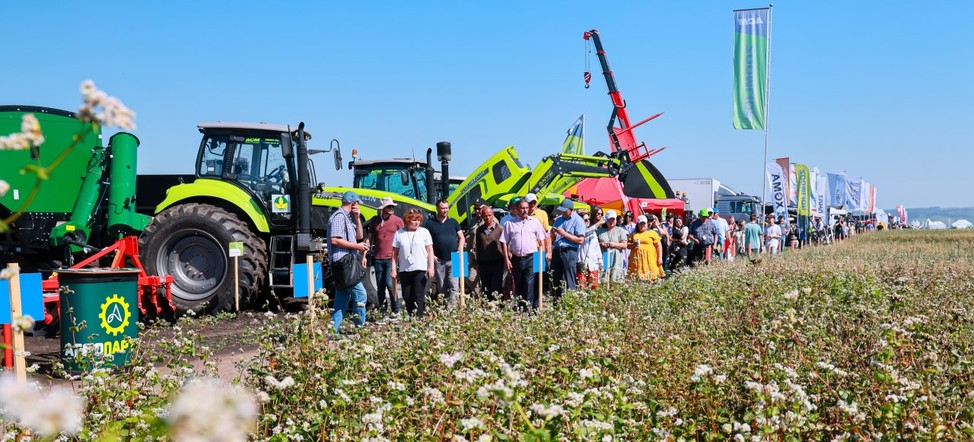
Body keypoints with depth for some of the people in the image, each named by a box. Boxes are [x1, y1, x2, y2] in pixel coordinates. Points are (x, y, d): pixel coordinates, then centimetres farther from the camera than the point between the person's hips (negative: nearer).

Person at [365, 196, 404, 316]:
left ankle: (396, 311, 0)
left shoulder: (398, 221, 1)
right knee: (380, 287, 7)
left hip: (392, 258, -3)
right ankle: (382, 312, 15)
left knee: (390, 284, -13)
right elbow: (369, 238, 14)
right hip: (378, 258, 3)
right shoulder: (374, 220, 9)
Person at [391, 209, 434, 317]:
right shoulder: (399, 233, 6)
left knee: (419, 296, -7)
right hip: (404, 270, 2)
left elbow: (430, 250, 5)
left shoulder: (424, 232, 6)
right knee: (407, 297, 5)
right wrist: (394, 269, 2)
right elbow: (395, 253, 7)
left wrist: (431, 267, -4)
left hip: (420, 269, -2)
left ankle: (419, 317, -7)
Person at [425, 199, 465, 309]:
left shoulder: (453, 222, 10)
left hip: (453, 259, 1)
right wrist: (431, 255, -6)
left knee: (454, 285, -7)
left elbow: (461, 237, 12)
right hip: (439, 260, -1)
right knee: (441, 287, 7)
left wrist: (460, 250, -2)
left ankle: (452, 306, -8)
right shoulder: (430, 224, 4)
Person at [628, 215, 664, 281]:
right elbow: (628, 245, 16)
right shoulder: (634, 234, 16)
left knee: (651, 278, -9)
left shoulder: (652, 233, 8)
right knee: (637, 279, -4)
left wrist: (660, 258, -5)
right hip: (637, 260, 2)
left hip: (650, 260, -2)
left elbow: (658, 245, 3)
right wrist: (633, 244, -5)